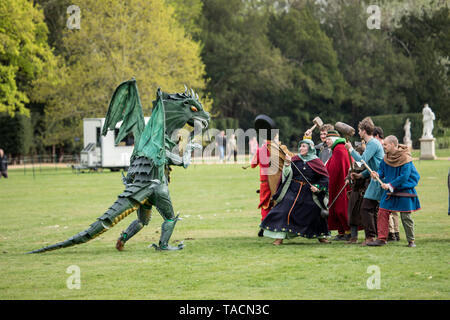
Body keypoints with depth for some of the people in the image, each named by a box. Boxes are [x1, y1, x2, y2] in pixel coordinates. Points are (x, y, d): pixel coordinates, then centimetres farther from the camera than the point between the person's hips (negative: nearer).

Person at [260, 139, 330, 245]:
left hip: (308, 193, 0)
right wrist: (287, 164, -16)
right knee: (284, 210, -14)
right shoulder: (295, 159, 4)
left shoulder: (316, 162, 1)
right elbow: (287, 174, -2)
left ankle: (321, 236, 25)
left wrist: (317, 187, -10)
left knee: (316, 212, 2)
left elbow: (324, 178, 4)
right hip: (293, 191, 0)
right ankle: (279, 237, -13)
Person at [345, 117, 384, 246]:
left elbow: (362, 160, -22)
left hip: (377, 181, -10)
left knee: (366, 208, -10)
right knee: (373, 209, 13)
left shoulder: (373, 143, -14)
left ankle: (370, 236, -10)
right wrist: (361, 175, 18)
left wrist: (351, 149, -11)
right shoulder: (372, 143, 19)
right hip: (377, 181, 10)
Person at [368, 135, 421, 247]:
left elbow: (404, 176, -20)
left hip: (404, 191, -6)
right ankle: (382, 238, 5)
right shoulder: (386, 158, 4)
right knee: (382, 213, -1)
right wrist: (377, 175, -12)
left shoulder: (405, 158, -17)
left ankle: (411, 241, 12)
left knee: (405, 217, -1)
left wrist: (390, 185, -20)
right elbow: (382, 170, 12)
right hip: (389, 191, 6)